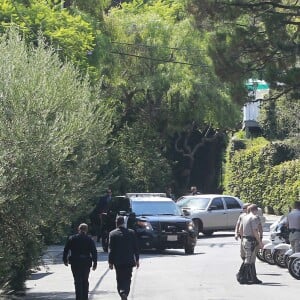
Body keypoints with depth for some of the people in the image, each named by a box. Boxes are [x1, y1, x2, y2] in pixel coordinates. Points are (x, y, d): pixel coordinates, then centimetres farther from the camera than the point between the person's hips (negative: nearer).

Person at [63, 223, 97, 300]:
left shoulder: (72, 239, 0)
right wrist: (94, 263, -1)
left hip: (75, 263, -1)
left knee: (78, 281, 0)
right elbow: (94, 252, -5)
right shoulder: (89, 240, -1)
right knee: (85, 281, 14)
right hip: (86, 263, 1)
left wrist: (65, 260, 11)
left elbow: (66, 250, 1)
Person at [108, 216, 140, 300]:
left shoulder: (112, 234, -5)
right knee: (127, 279, 6)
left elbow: (111, 249, -4)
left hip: (118, 261, 0)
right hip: (129, 261, 0)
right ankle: (125, 293, -14)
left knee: (120, 280, 11)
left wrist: (110, 262, 1)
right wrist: (137, 260, 9)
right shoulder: (131, 232, -2)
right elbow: (135, 247, 1)